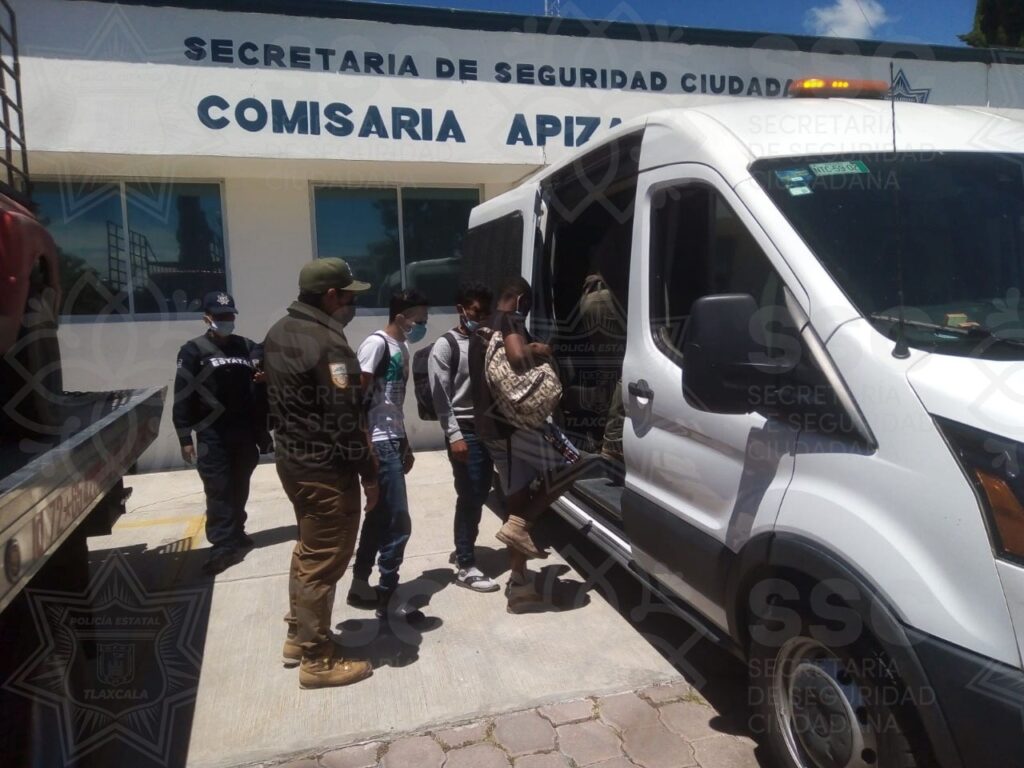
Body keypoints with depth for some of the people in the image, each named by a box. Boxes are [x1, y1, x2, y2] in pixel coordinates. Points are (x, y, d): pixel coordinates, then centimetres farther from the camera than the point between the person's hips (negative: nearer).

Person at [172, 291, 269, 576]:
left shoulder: (248, 347, 9)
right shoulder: (193, 350, -2)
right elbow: (183, 396, -6)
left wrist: (265, 376, -11)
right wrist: (185, 438, -10)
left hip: (245, 432, 4)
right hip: (212, 435, -4)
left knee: (240, 487, 15)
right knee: (219, 489, -4)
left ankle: (235, 534, 30)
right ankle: (223, 545, 0)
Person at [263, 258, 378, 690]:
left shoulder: (279, 333, 7)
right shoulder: (327, 344, -23)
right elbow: (346, 420, -23)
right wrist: (369, 474, -14)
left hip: (291, 460, 10)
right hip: (326, 470, -10)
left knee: (308, 550, 23)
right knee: (324, 561, 3)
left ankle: (298, 636, 36)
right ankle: (317, 660, 16)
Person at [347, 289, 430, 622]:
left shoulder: (402, 348, 15)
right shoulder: (376, 343, -12)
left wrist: (406, 444, 22)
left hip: (393, 441, 9)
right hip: (379, 444, -9)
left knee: (379, 516, 15)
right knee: (397, 522, -6)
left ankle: (360, 586, 27)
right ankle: (387, 597, 6)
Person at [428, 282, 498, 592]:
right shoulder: (446, 345, -8)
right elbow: (440, 395, -13)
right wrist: (454, 435, -19)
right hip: (465, 431, -7)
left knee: (480, 495, 14)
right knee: (470, 498, -4)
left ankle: (465, 550, 30)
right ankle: (465, 567, 5)